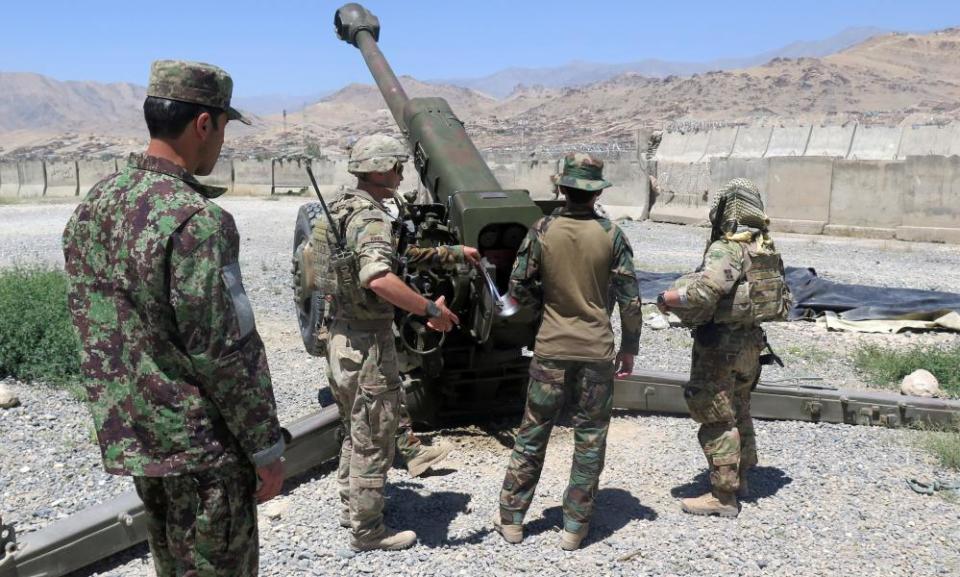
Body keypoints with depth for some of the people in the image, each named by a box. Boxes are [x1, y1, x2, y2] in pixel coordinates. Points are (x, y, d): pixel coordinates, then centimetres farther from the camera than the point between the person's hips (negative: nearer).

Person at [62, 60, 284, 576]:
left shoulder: (94, 205, 3)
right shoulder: (196, 219, -23)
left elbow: (89, 323, 11)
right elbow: (221, 352, -23)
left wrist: (124, 410, 20)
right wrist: (267, 447, -13)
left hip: (129, 436, 8)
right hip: (202, 444, -8)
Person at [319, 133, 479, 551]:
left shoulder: (341, 209, 10)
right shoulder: (371, 218, -21)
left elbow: (401, 255, 17)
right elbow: (379, 279, -41)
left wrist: (455, 254, 15)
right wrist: (431, 310, -31)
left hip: (341, 337, 10)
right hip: (368, 344, -10)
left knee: (356, 432, 25)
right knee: (374, 442, 6)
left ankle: (351, 506, 41)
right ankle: (368, 531, 20)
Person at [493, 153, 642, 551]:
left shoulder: (542, 231, -6)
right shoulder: (611, 235, -6)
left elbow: (518, 288, -2)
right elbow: (630, 299, -4)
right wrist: (629, 348, 7)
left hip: (551, 349, 1)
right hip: (597, 352, -1)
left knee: (532, 434, 12)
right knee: (590, 439, 10)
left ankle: (511, 519, 21)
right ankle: (575, 526, 17)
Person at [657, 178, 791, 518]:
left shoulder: (726, 249, -20)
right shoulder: (768, 251, 7)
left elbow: (701, 293, -33)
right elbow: (784, 298, 15)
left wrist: (667, 299, -18)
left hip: (720, 346, -9)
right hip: (751, 343, 9)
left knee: (717, 419, 0)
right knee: (739, 412, 22)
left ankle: (723, 496, 6)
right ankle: (740, 478, 35)